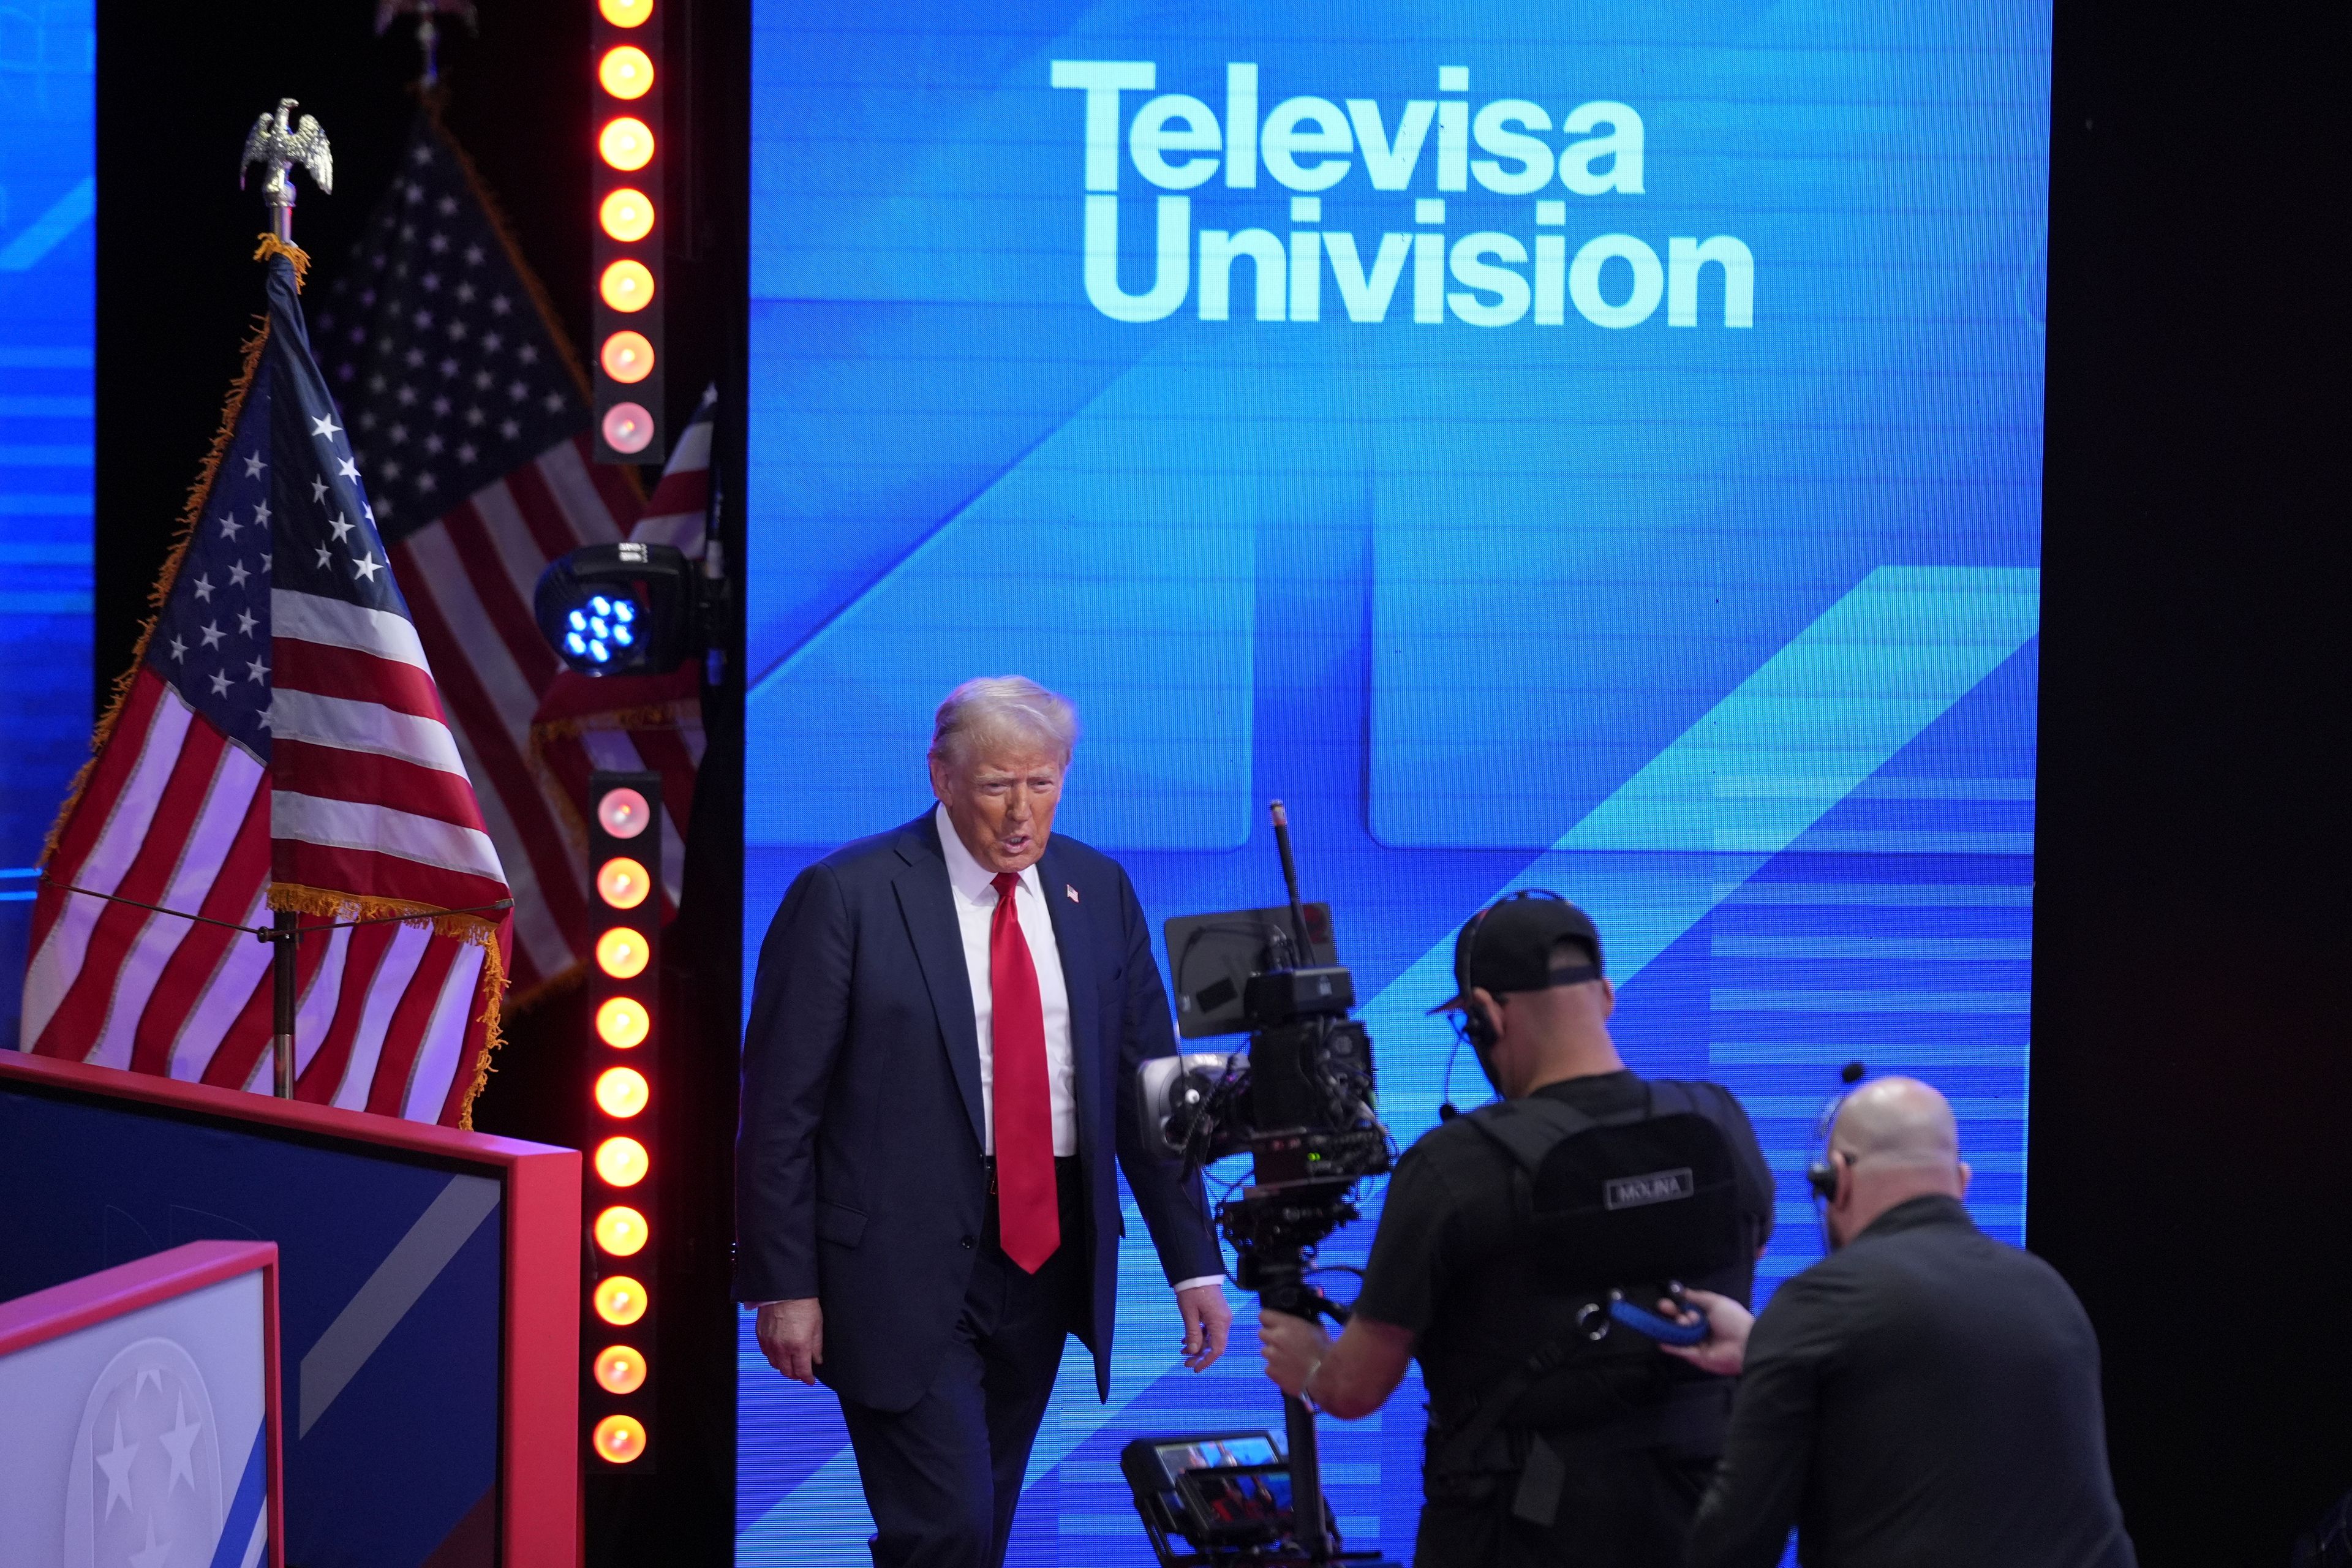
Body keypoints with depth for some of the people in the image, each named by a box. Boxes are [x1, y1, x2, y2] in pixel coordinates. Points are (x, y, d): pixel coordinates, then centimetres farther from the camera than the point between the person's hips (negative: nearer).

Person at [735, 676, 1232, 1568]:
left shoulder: (1097, 891, 7)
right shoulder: (846, 896, -8)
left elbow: (1146, 1085, 10)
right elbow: (779, 1104, -7)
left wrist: (1193, 1262, 5)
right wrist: (783, 1285, -10)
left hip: (1045, 1256, 5)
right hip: (904, 1268, -5)